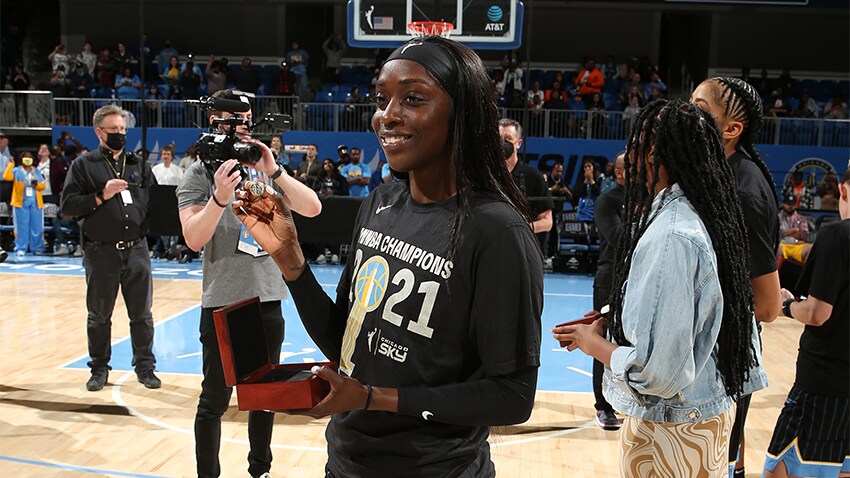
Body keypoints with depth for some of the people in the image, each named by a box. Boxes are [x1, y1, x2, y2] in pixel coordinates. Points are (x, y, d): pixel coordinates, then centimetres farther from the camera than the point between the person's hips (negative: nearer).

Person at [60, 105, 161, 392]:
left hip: (136, 249, 2)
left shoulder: (138, 164, 11)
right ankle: (99, 368, 26)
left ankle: (144, 366, 21)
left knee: (141, 314, 7)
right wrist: (102, 196, -14)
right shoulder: (84, 165, 2)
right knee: (99, 316, 10)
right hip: (101, 252, -2)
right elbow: (67, 206, -4)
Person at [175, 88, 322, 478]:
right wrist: (220, 197, -28)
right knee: (215, 399, 4)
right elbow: (193, 238, -13)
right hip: (222, 303, -4)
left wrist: (274, 171, -16)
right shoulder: (200, 174, -2)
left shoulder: (265, 169, 7)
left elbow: (312, 208, -5)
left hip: (268, 300, 4)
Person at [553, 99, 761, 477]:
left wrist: (594, 344, -11)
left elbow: (657, 371, -28)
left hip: (672, 428, -9)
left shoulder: (669, 237, -25)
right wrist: (608, 324, 8)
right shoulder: (702, 218, 3)